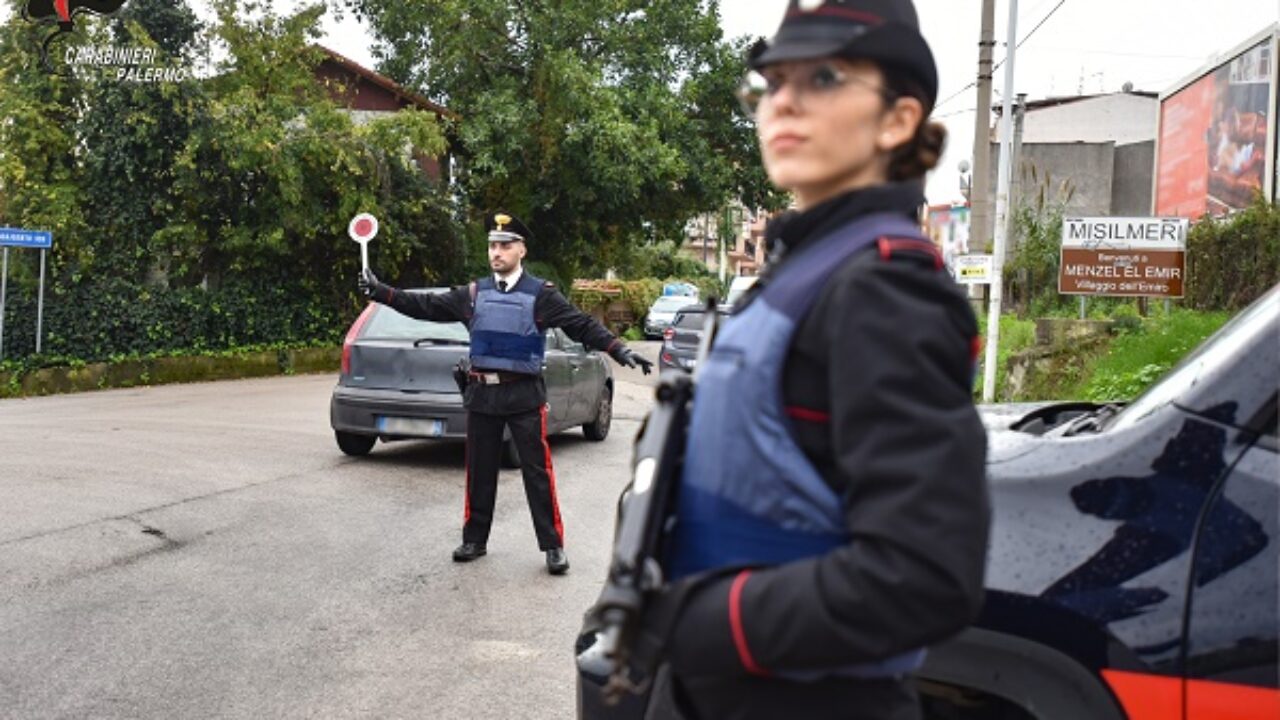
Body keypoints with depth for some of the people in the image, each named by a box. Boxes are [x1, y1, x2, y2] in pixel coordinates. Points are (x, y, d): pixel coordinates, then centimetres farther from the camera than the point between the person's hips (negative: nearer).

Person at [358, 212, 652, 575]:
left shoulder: (540, 294, -3)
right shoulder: (474, 293, 7)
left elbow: (582, 325, -9)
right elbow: (425, 306, 9)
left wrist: (621, 351, -19)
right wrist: (379, 291, 5)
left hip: (524, 394, -3)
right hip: (481, 393, 4)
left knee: (537, 471, 0)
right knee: (479, 471, 12)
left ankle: (553, 546, 7)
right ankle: (475, 539, 24)